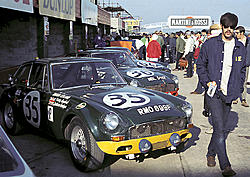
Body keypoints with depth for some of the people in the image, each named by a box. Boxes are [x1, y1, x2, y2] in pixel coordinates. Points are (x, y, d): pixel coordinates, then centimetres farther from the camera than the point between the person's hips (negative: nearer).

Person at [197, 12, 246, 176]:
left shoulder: (241, 48, 7)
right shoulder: (210, 44, -2)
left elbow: (242, 70, 18)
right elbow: (200, 65, 6)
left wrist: (238, 89, 8)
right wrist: (207, 82, -8)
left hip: (229, 94, 4)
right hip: (213, 92, -4)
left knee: (223, 128, 12)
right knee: (219, 128, -11)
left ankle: (211, 153, 33)